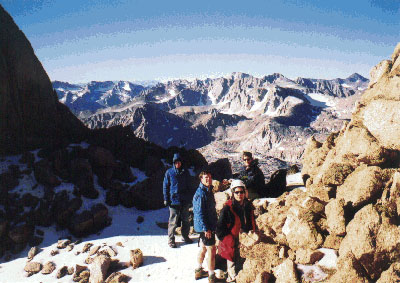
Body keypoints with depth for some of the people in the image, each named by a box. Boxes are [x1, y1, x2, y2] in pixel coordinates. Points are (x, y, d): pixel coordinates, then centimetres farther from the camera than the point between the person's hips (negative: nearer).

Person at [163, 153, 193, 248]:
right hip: (173, 200, -3)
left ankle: (185, 236, 28)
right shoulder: (169, 172, -1)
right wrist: (166, 199, -2)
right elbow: (165, 186, 3)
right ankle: (171, 239, 9)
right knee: (173, 221, -1)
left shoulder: (185, 172, 8)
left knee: (186, 220, 13)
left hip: (185, 201, 4)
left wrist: (189, 199, 12)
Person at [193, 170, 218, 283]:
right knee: (211, 250, -2)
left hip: (210, 226, 10)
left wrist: (214, 225, 21)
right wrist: (206, 229, -22)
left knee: (203, 248, 20)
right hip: (205, 227, -10)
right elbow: (199, 213, -22)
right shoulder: (200, 193, -21)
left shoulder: (209, 191, 10)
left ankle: (199, 271, 35)